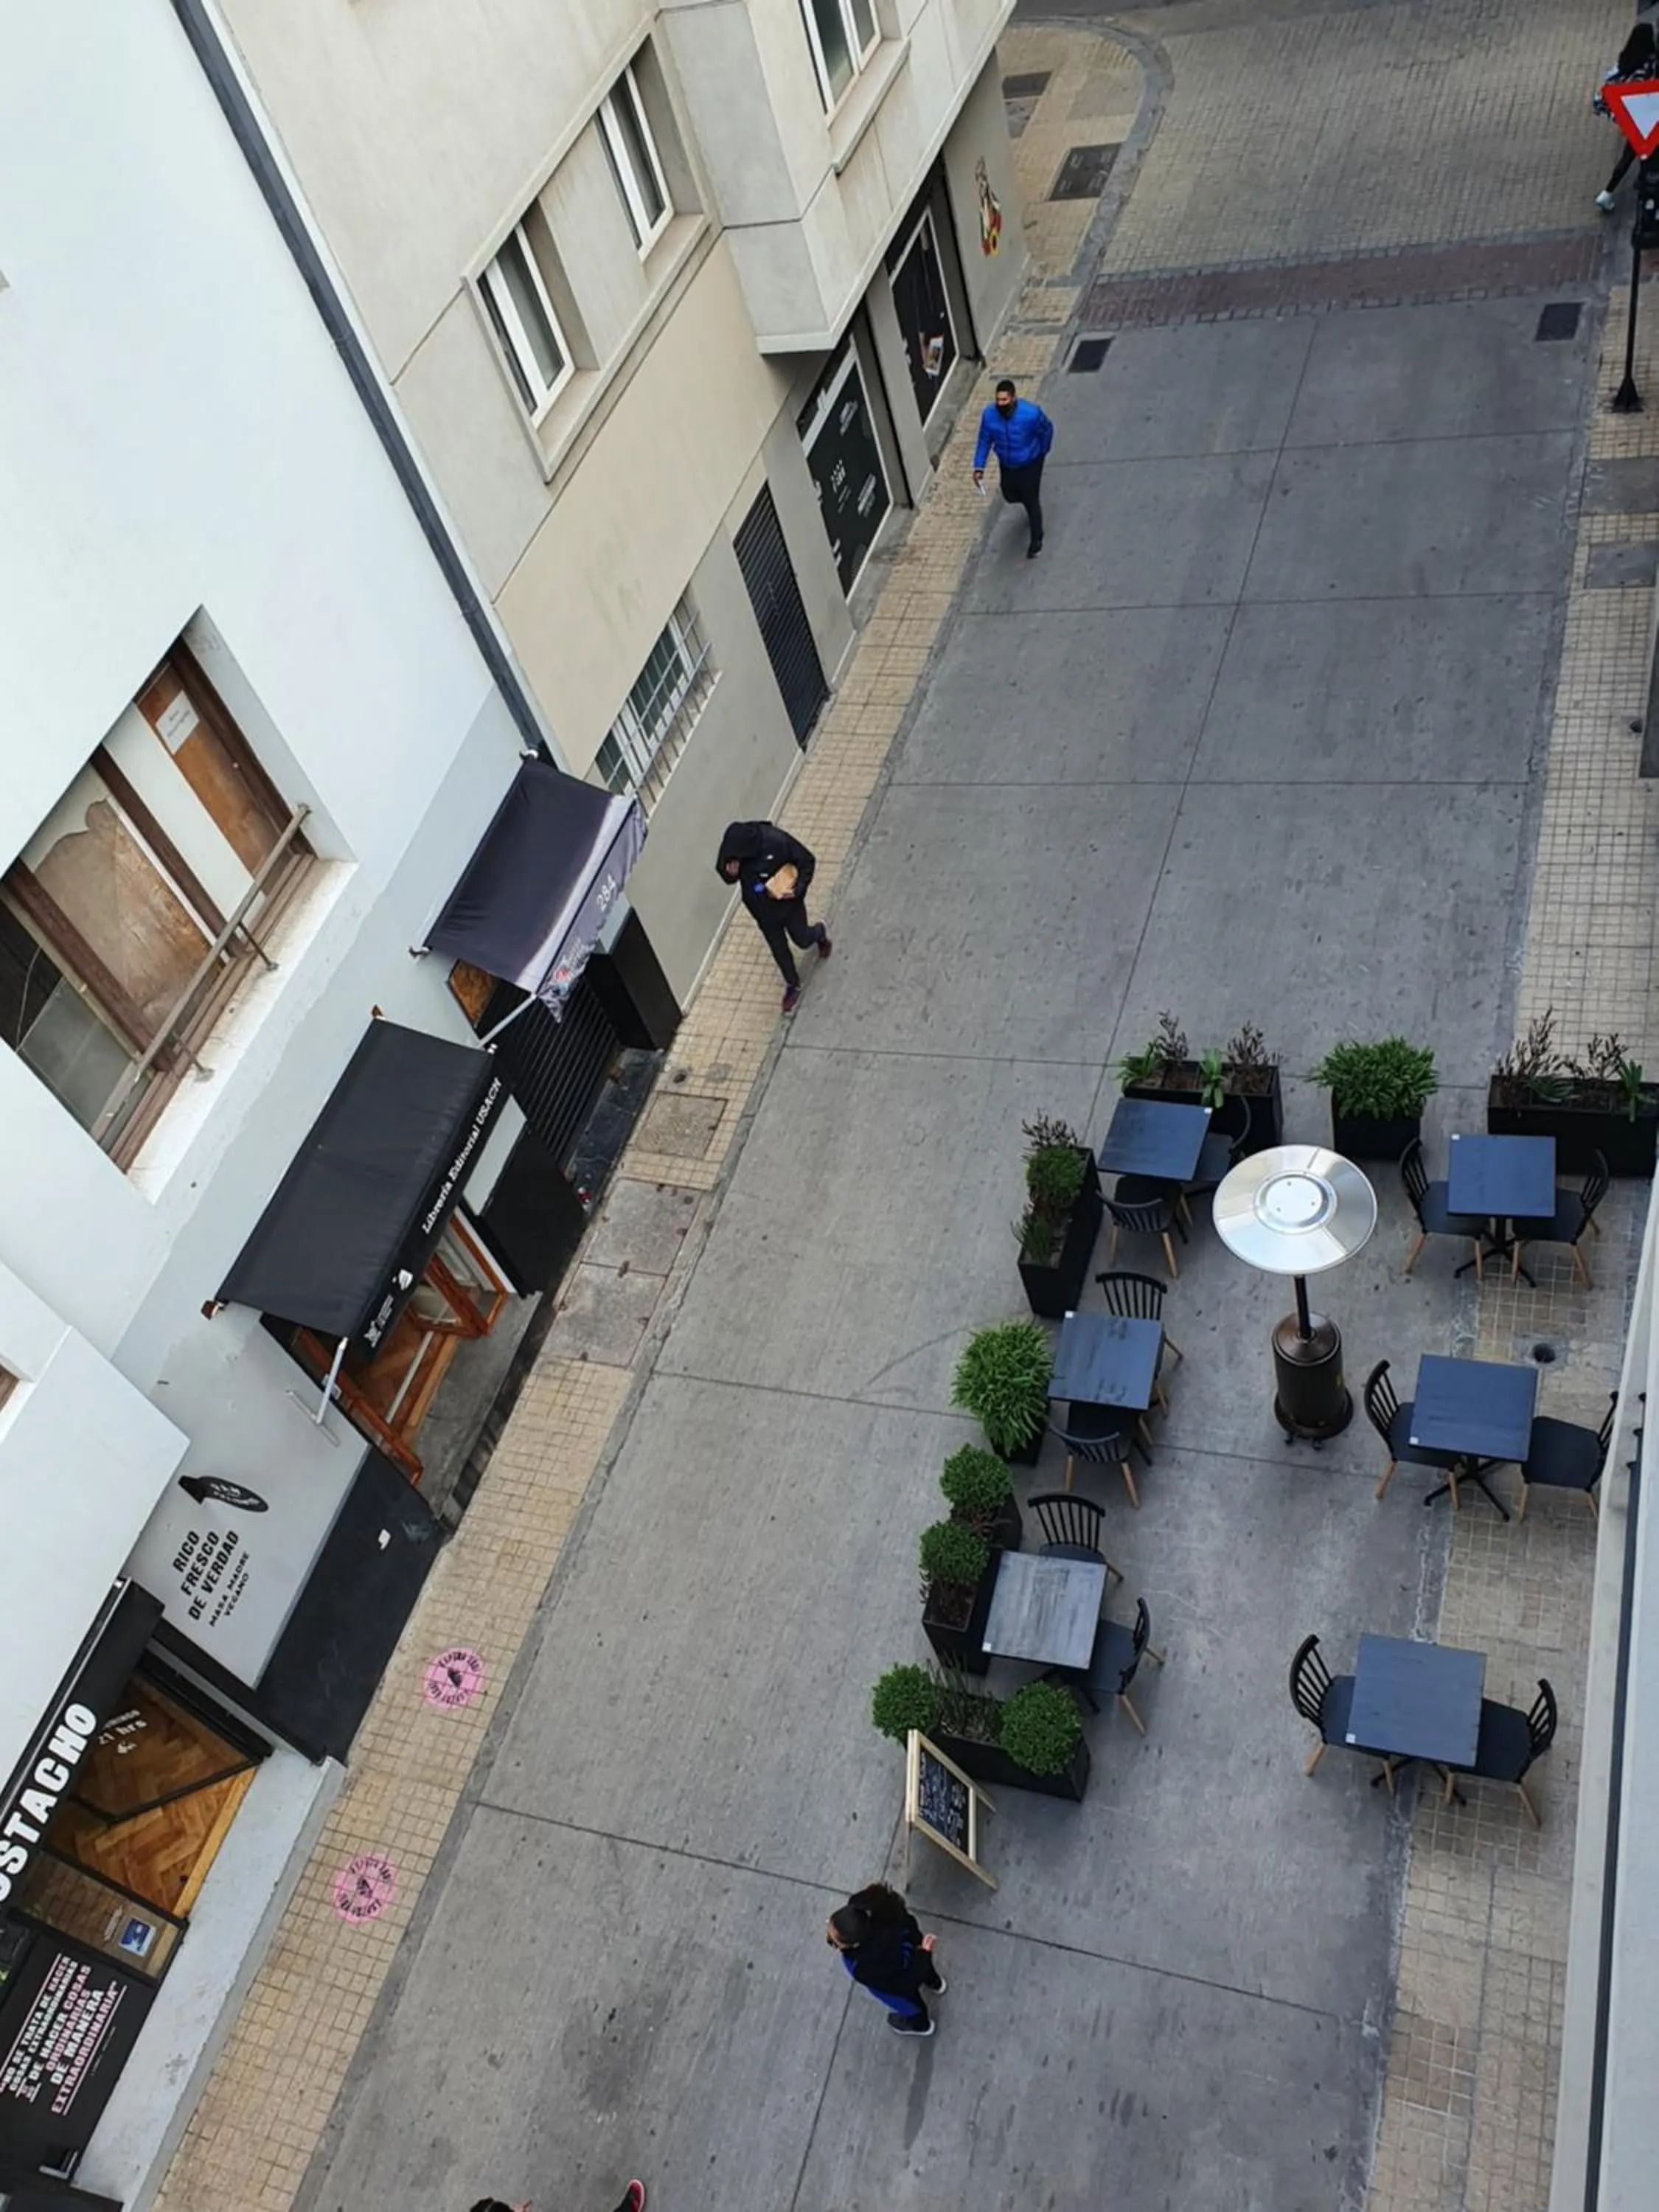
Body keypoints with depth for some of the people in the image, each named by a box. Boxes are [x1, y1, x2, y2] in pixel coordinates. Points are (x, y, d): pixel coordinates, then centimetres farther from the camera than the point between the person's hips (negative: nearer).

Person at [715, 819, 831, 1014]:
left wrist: (798, 889, -28)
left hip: (787, 901, -2)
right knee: (779, 949, 18)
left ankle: (820, 933, 56)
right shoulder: (732, 849, -23)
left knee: (802, 940, 18)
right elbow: (723, 868, -3)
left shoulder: (777, 840, -32)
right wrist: (730, 872, -27)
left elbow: (807, 861, -19)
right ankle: (793, 985, 44)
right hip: (762, 909, 2)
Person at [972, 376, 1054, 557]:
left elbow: (1047, 430, -12)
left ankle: (1036, 540, 24)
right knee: (1010, 495, 22)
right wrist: (979, 467, -11)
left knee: (1031, 500, 2)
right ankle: (1030, 505, 58)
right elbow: (984, 441, -8)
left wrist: (1042, 453, 4)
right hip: (1007, 465, 4)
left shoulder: (1031, 413, -33)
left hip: (1030, 464, -4)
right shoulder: (989, 415, -24)